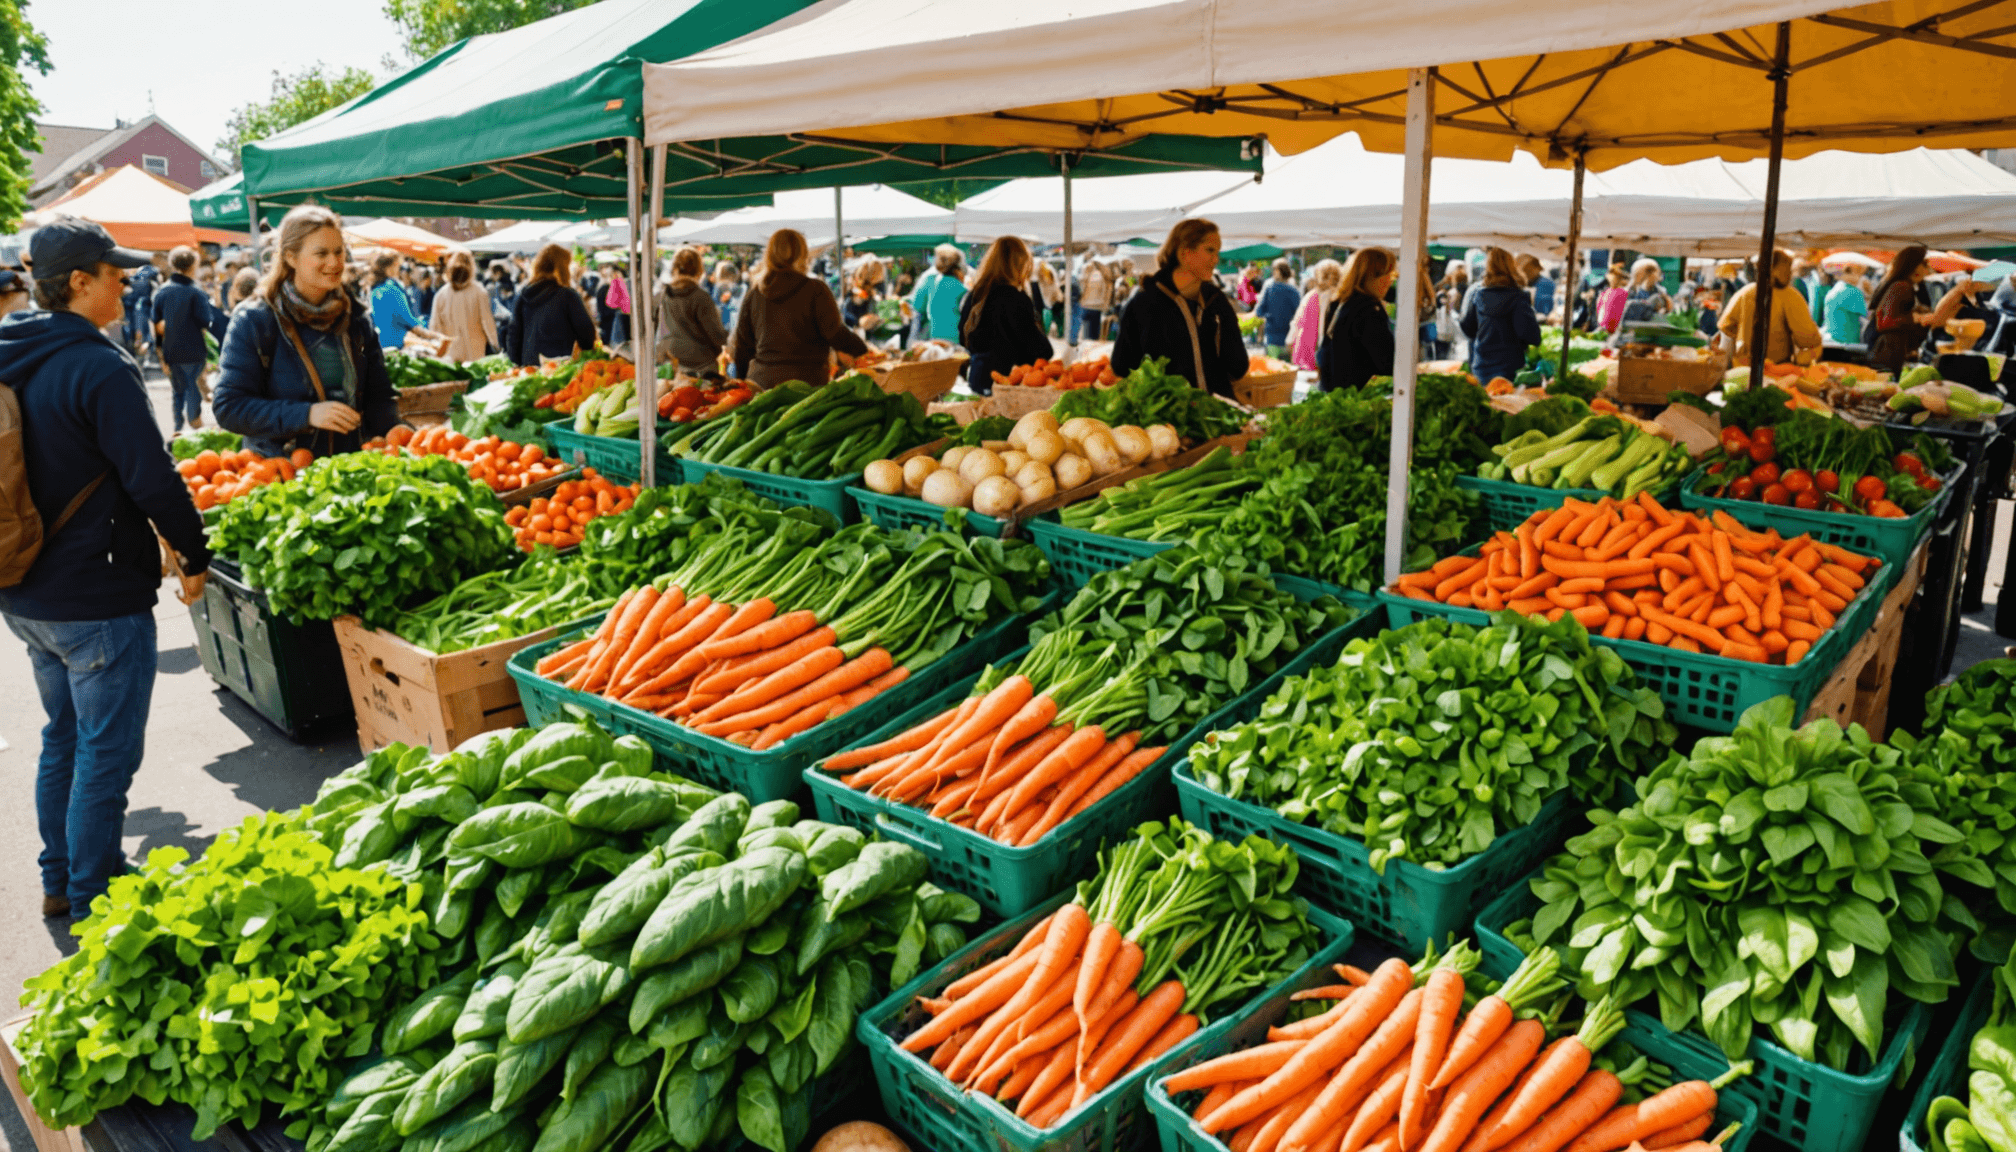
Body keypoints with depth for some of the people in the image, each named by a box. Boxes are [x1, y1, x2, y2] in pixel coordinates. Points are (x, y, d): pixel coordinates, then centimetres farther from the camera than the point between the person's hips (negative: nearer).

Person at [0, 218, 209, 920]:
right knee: (106, 752, 3)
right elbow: (152, 479, -19)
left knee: (63, 736, 22)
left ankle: (59, 881, 34)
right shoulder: (100, 369, -19)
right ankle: (93, 903, 14)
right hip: (96, 599, -9)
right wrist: (195, 555, -5)